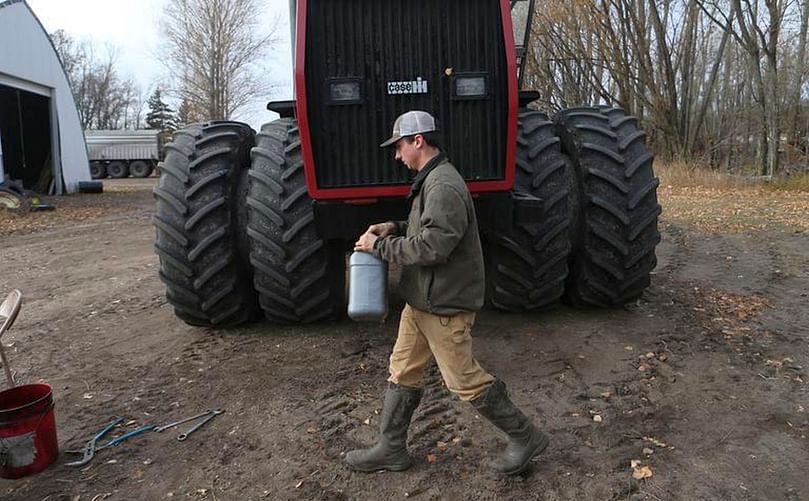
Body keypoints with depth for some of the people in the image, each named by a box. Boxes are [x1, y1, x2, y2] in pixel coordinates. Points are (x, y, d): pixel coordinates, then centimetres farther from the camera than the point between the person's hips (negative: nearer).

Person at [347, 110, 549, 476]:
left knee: (465, 381, 1)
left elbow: (432, 247, -27)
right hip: (421, 300, 10)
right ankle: (391, 449, 29)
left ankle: (526, 437, 20)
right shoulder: (430, 180, 12)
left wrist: (379, 246, -17)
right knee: (403, 373, 15)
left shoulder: (444, 187, -22)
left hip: (444, 304, -10)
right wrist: (395, 228, 8)